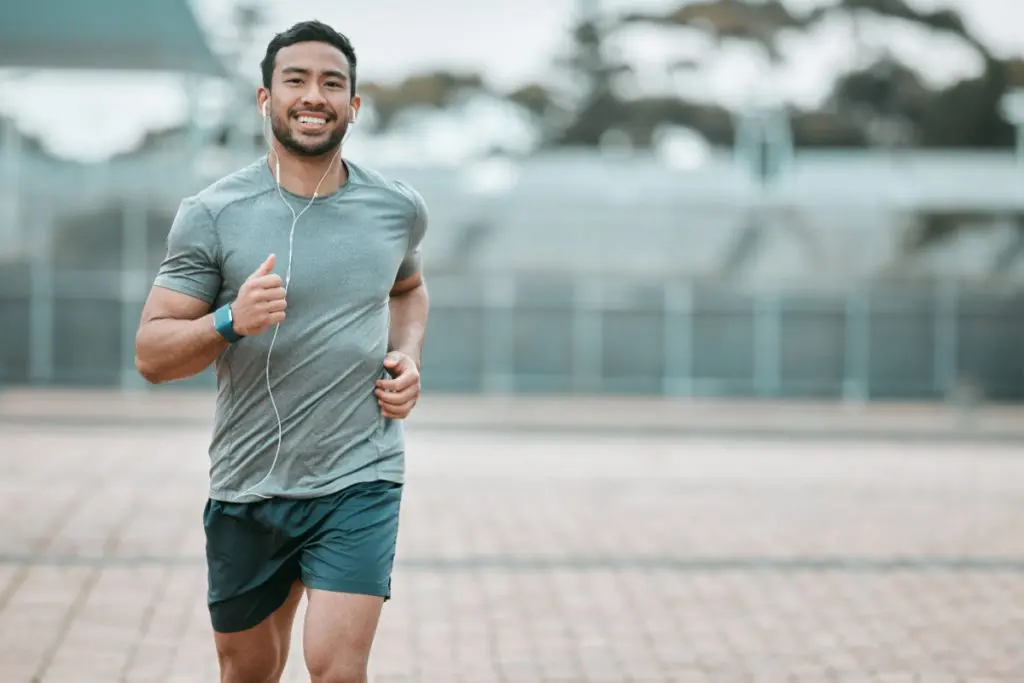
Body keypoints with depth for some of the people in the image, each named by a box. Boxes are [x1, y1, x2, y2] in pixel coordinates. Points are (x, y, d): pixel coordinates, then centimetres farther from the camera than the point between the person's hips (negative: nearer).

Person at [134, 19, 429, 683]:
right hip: (247, 486, 0)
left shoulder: (400, 209, 2)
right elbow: (151, 354, -7)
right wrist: (229, 322, -25)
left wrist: (407, 357, 5)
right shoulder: (211, 215, -6)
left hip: (360, 480, 0)